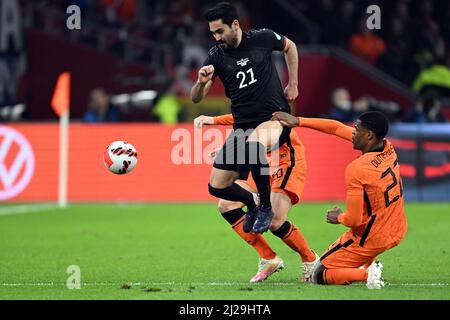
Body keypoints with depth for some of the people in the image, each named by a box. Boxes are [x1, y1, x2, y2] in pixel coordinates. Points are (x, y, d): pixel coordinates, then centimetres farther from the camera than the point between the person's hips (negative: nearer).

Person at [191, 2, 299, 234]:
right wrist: (201, 83, -27)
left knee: (253, 144, -40)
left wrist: (293, 84, 13)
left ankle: (265, 207, -17)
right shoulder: (216, 56, -2)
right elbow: (196, 98, -6)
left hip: (275, 118, -4)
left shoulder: (262, 39, -6)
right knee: (217, 187, -3)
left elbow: (289, 47, 17)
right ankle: (251, 203, 32)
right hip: (243, 125, 4)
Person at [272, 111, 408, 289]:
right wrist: (298, 121, 7)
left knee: (318, 276, 8)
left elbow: (354, 220, -24)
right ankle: (370, 264, 26)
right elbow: (337, 128, 5)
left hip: (370, 239, -7)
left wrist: (339, 218, -2)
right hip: (398, 233, 8)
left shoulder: (356, 169, -27)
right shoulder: (388, 148, -3)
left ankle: (366, 274, -15)